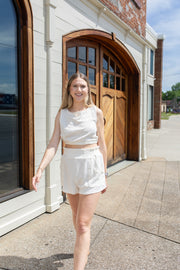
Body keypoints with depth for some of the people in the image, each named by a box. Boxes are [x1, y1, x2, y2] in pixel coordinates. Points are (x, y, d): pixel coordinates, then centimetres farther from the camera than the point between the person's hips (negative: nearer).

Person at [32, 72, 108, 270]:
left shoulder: (96, 112, -2)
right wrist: (40, 169, -18)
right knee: (76, 214, 22)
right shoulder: (62, 114, 2)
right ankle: (84, 248, 49)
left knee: (83, 223, -6)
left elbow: (102, 145, 1)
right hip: (69, 166, 3)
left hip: (91, 167, -3)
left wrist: (104, 175, 3)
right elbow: (53, 144, -4)